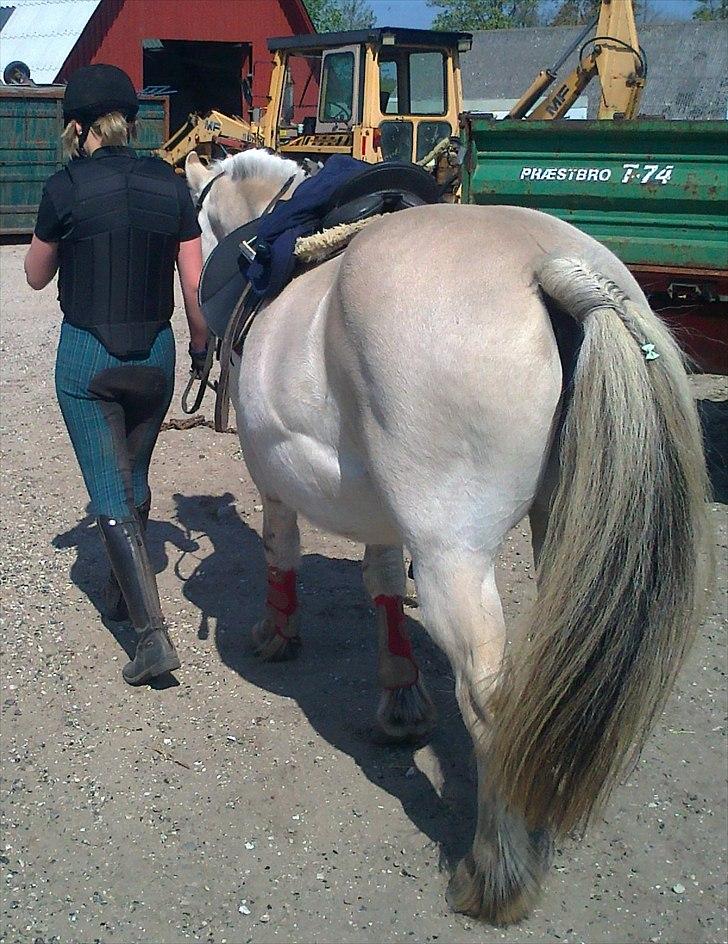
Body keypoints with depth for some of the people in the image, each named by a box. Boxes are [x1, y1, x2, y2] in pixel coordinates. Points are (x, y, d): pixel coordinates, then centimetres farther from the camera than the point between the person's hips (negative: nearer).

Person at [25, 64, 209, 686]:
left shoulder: (66, 188, -10)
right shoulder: (171, 185, -1)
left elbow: (37, 276, 3)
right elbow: (195, 286, 0)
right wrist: (201, 345, 15)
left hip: (87, 357, -4)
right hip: (155, 354, 4)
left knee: (110, 494, 0)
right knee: (135, 478, 22)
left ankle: (153, 633, -9)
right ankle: (124, 592, 40)